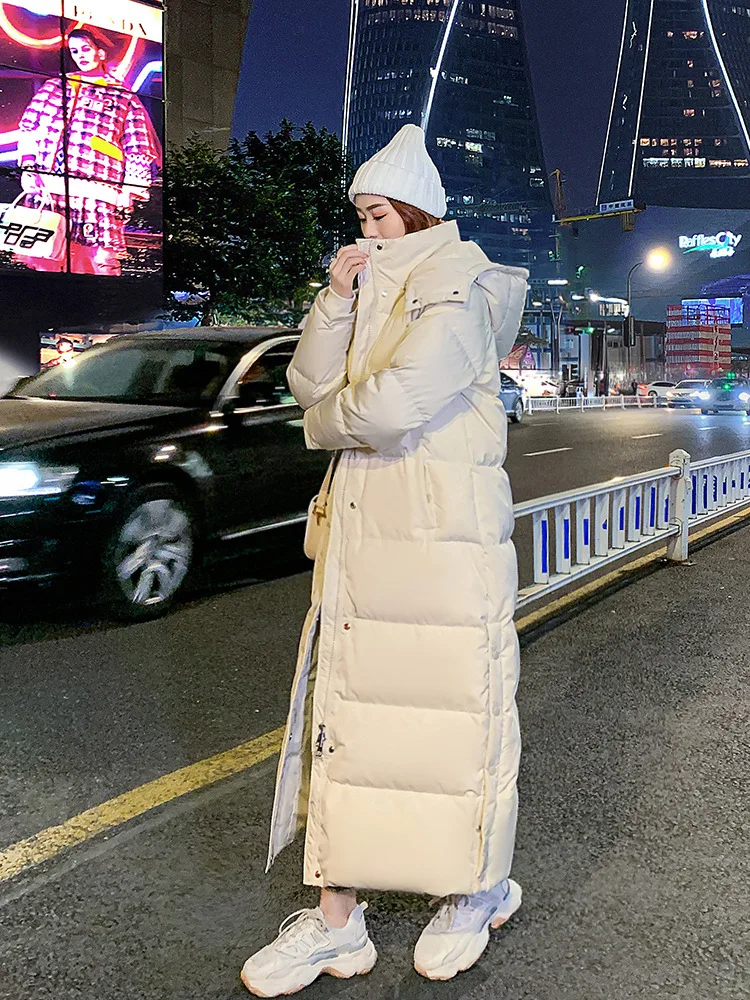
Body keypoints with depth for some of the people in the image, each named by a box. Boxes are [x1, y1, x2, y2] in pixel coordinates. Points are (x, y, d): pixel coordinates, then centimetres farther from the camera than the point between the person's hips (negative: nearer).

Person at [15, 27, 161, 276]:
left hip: (96, 192, -3)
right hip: (46, 189, 3)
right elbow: (28, 128, 21)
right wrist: (28, 166, 8)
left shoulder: (124, 97, 13)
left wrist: (128, 191, -3)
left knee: (102, 260, -12)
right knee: (44, 258, -1)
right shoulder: (55, 86, 22)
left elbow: (138, 152, 7)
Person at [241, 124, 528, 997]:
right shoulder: (375, 288, 18)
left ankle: (479, 891, 27)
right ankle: (336, 918, 18)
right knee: (347, 707, 7)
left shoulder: (460, 287, -7)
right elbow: (311, 385, 9)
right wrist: (336, 297, -3)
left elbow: (394, 404, -20)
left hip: (446, 530, -7)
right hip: (362, 525, 8)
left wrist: (327, 422, -1)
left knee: (456, 708, 4)